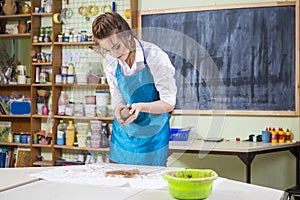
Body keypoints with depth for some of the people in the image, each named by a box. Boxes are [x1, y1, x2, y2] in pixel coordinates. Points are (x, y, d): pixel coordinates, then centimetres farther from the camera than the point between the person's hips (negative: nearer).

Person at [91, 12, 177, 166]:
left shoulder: (155, 58, -18)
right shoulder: (109, 62, -4)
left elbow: (169, 103, -15)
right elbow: (117, 99, 0)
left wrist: (141, 106, -31)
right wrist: (118, 109, -23)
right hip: (123, 135, 4)